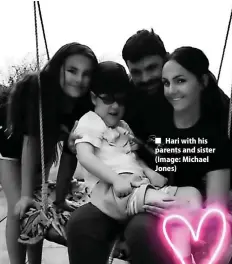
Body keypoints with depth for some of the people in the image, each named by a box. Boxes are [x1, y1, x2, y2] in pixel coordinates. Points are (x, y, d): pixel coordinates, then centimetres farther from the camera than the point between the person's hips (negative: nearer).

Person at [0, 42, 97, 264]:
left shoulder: (83, 102, -24)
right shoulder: (35, 89, -36)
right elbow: (30, 140, -35)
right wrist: (25, 195, -34)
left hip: (43, 148, 4)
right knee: (19, 209, -12)